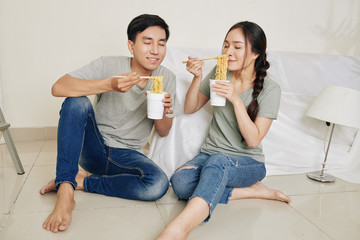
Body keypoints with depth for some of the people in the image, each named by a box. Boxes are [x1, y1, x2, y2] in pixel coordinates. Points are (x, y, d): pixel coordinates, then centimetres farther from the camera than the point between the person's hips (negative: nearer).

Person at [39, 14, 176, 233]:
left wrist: (166, 112, -19)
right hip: (94, 147, -1)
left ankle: (82, 180, -12)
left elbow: (163, 132, 4)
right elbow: (58, 87, -23)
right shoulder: (109, 65, -10)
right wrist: (110, 84, -35)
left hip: (127, 155, 2)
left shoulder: (167, 78, -1)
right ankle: (65, 191, -29)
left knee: (158, 184, -29)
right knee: (77, 102, -29)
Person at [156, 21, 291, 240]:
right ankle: (252, 191, -19)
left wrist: (236, 99, -24)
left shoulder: (270, 89, -9)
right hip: (210, 155, 4)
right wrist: (198, 77, -9)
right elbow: (190, 108, 8)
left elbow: (253, 140, -13)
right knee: (180, 181, -30)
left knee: (218, 161, -40)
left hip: (248, 163, -4)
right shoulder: (219, 73, 3)